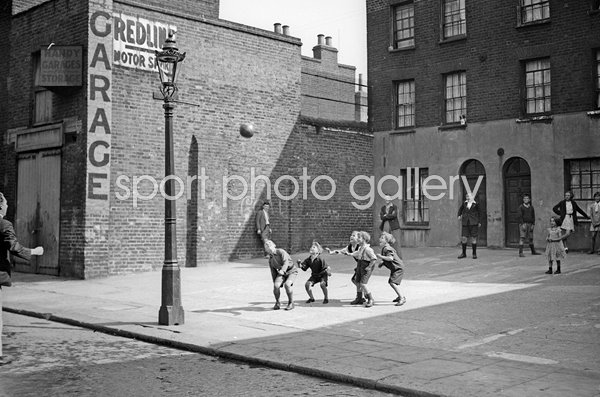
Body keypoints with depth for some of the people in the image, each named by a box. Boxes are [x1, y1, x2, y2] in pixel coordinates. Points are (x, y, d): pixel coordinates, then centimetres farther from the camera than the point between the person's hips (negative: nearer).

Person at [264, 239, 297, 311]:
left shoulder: (280, 252, -15)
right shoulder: (270, 259, 4)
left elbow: (286, 262, -29)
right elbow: (273, 272, 12)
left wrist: (283, 270, -45)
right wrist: (274, 282, 11)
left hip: (291, 270, -5)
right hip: (281, 273, 5)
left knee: (287, 284, -30)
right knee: (276, 286, -21)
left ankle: (291, 303, -10)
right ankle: (277, 303, 2)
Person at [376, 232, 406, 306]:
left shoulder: (387, 248, -22)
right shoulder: (384, 248, 10)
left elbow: (390, 258, -36)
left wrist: (381, 257, -33)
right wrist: (382, 263, 10)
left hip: (398, 268, -11)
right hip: (394, 268, 11)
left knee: (393, 283, -21)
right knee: (390, 282, 21)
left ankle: (402, 298, -16)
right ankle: (399, 297, 37)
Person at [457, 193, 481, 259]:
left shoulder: (475, 204, 0)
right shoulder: (464, 203, 6)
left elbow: (479, 213, 8)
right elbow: (460, 209, 22)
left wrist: (479, 222, 3)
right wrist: (459, 215, 4)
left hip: (473, 223, -2)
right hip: (465, 223, 2)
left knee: (473, 238, -2)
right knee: (464, 238, 0)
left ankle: (474, 254, 7)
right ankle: (464, 253, 12)